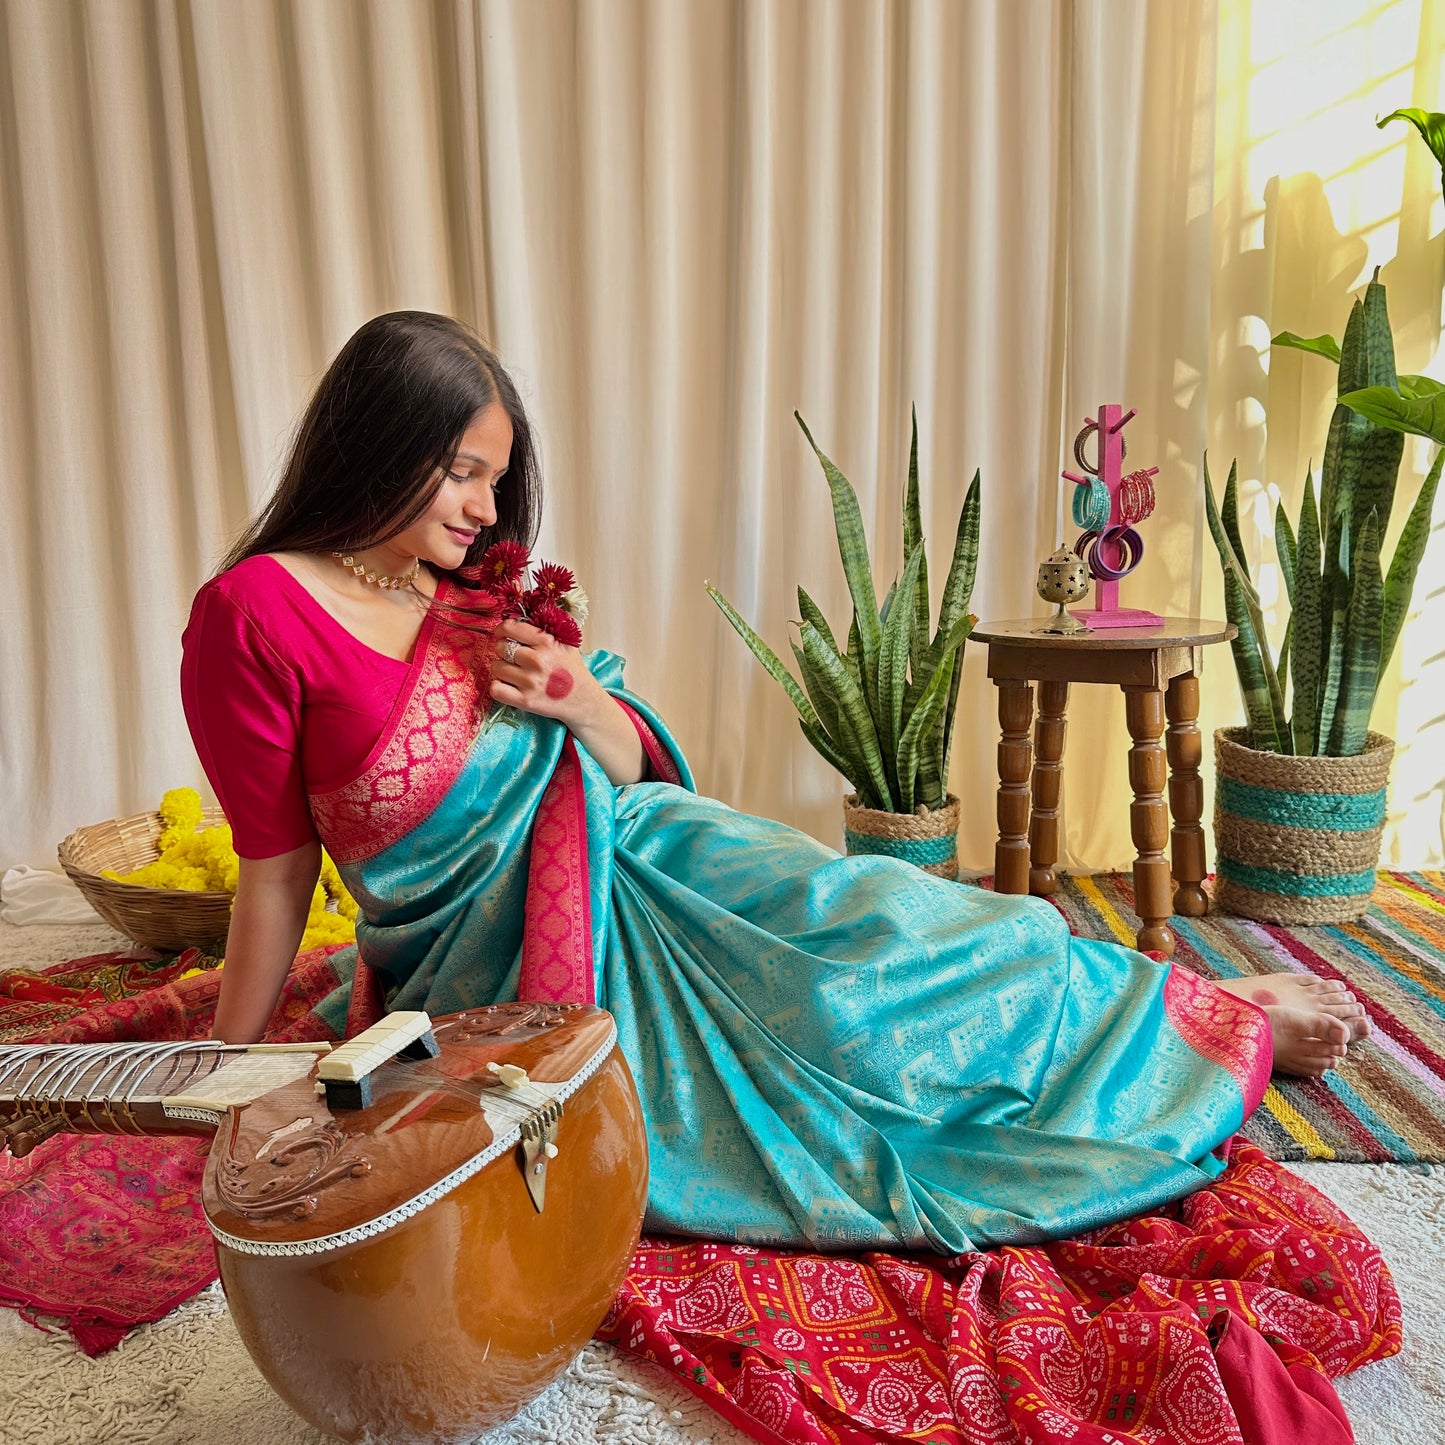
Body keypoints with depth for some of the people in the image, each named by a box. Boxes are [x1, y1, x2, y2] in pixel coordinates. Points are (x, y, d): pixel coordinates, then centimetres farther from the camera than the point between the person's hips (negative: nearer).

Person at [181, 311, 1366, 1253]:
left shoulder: (475, 596, 3)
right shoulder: (256, 614, -14)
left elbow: (636, 767, 7)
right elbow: (277, 869, -8)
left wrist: (582, 704, -14)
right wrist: (230, 1073, -3)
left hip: (622, 854, 5)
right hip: (496, 963, -5)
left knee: (874, 928, -13)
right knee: (863, 996, -13)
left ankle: (1212, 1015, 7)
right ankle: (1208, 1033, 3)